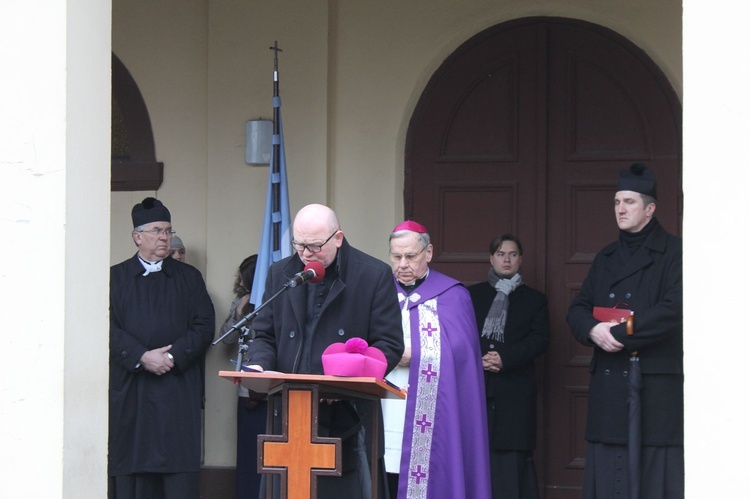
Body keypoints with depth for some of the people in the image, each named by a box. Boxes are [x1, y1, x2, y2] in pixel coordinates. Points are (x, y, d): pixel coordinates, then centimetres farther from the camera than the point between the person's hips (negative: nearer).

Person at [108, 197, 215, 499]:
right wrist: (142, 357, -13)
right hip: (129, 388, 0)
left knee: (180, 470, -6)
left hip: (178, 389, 1)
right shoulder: (116, 278, 9)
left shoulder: (189, 278, 14)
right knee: (130, 469, -3)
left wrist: (172, 357, -9)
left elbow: (204, 327, 5)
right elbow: (110, 328, -1)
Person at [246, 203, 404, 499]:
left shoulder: (374, 276, -1)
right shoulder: (280, 274, 13)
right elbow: (265, 335, 19)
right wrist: (259, 365, -4)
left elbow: (389, 345, -3)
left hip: (347, 416, -4)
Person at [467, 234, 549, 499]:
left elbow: (539, 338, 1)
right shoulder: (472, 295, 16)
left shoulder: (534, 299, 13)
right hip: (476, 387, 1)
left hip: (514, 390, -1)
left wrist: (505, 358, -14)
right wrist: (477, 358, -12)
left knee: (513, 455, -7)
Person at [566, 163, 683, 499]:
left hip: (656, 388, -6)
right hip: (608, 386, 6)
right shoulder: (605, 259, 19)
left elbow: (673, 309, -13)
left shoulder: (674, 253, -1)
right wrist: (593, 330, -10)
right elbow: (578, 309, 14)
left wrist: (620, 335, -13)